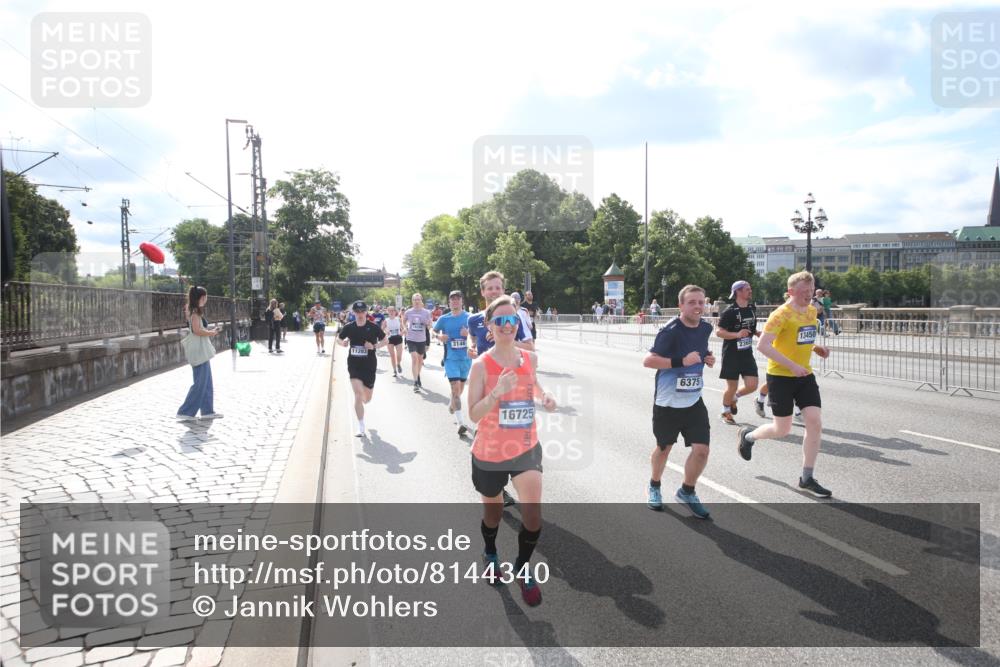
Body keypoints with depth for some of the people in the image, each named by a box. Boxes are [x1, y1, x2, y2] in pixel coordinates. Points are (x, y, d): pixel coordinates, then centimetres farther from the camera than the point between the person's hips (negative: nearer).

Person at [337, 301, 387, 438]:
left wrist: (374, 346, -15)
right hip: (354, 365, 0)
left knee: (367, 398, 10)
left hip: (369, 365, 0)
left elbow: (385, 340, 3)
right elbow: (339, 339, 13)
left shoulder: (373, 327, -6)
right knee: (358, 395, -12)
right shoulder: (349, 327, -2)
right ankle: (361, 427, -1)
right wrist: (343, 343, -10)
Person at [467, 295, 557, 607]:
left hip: (526, 448, 2)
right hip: (490, 453, -2)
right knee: (493, 514, 19)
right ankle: (490, 554, 52)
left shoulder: (530, 358, -4)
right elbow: (474, 415, -21)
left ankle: (523, 568, 19)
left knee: (533, 514, -11)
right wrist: (498, 392, -36)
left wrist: (544, 396, -4)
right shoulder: (481, 365, -17)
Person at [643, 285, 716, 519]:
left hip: (694, 400, 5)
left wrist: (707, 358, 0)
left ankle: (687, 491, 23)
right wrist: (681, 361, -29)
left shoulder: (706, 327, 1)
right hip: (668, 402, -5)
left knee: (701, 450, -3)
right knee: (664, 447, 13)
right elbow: (647, 361, -22)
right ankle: (654, 486, 41)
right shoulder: (671, 330, -19)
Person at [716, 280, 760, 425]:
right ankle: (726, 411, 28)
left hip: (747, 353, 6)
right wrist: (737, 334, -30)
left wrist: (758, 333, 3)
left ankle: (734, 398, 29)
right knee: (732, 387, 4)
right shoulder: (730, 311, -15)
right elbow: (718, 331, -18)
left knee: (752, 386, -1)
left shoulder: (752, 308, 6)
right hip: (732, 353, -6)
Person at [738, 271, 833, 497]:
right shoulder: (781, 314, -16)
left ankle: (807, 478, 8)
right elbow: (763, 345, -23)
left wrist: (816, 348, 3)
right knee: (782, 429, 2)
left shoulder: (812, 311, 8)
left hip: (805, 375, 7)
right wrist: (791, 366, -27)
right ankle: (747, 436, 34)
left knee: (815, 423, -4)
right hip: (781, 376, -7)